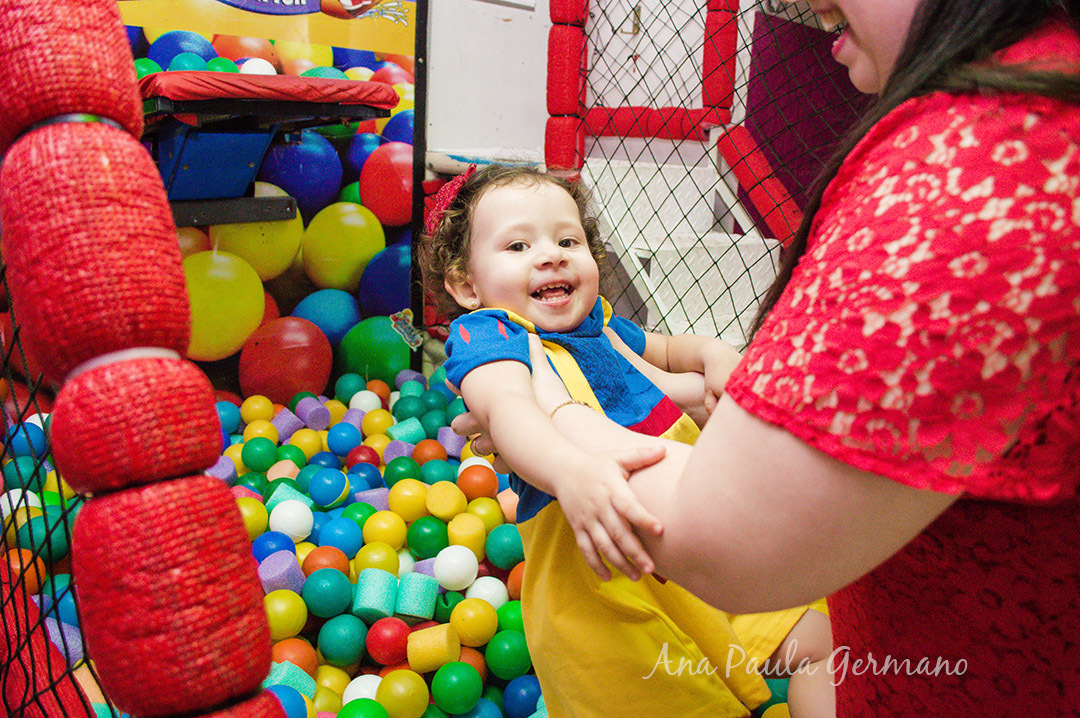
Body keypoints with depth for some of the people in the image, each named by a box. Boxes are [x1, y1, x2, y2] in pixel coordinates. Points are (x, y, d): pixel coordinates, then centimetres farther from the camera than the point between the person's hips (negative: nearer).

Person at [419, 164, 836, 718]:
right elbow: (506, 404, -34)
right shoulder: (485, 333, -12)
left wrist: (711, 353, 9)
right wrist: (570, 469, -56)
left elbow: (663, 350, 32)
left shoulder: (597, 325, 12)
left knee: (814, 637, 9)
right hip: (602, 572, -7)